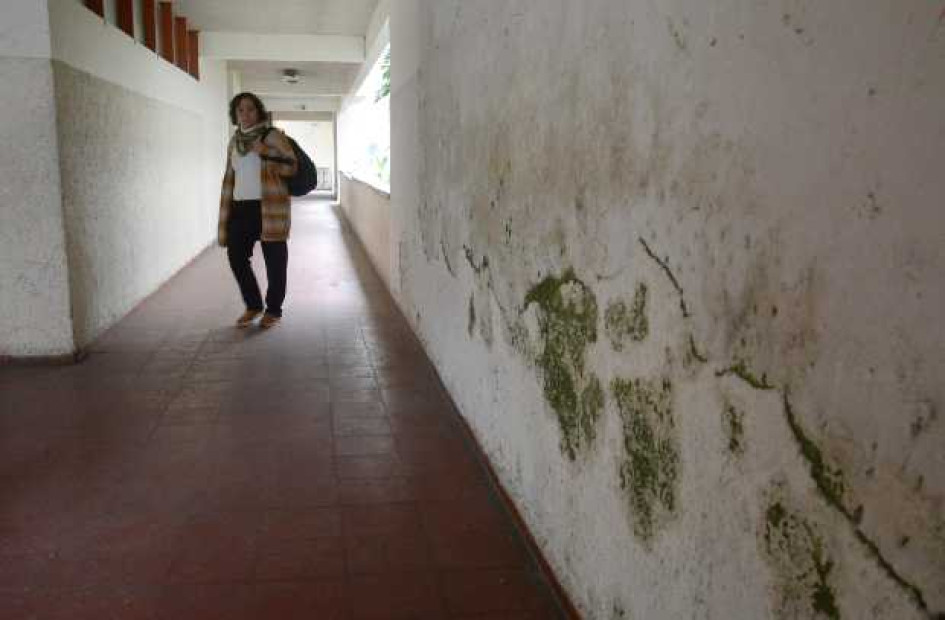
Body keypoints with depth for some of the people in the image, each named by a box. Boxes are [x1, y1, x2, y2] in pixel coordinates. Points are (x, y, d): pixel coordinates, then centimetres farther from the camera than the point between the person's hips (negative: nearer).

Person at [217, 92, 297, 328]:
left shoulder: (273, 135, -2)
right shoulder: (234, 141, 14)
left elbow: (292, 166, -10)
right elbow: (229, 177, 17)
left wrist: (265, 152, -20)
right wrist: (225, 212, 14)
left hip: (268, 207, -5)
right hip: (240, 208, 6)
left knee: (274, 260, 2)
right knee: (236, 256, 5)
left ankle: (274, 310, 17)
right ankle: (253, 305, 23)